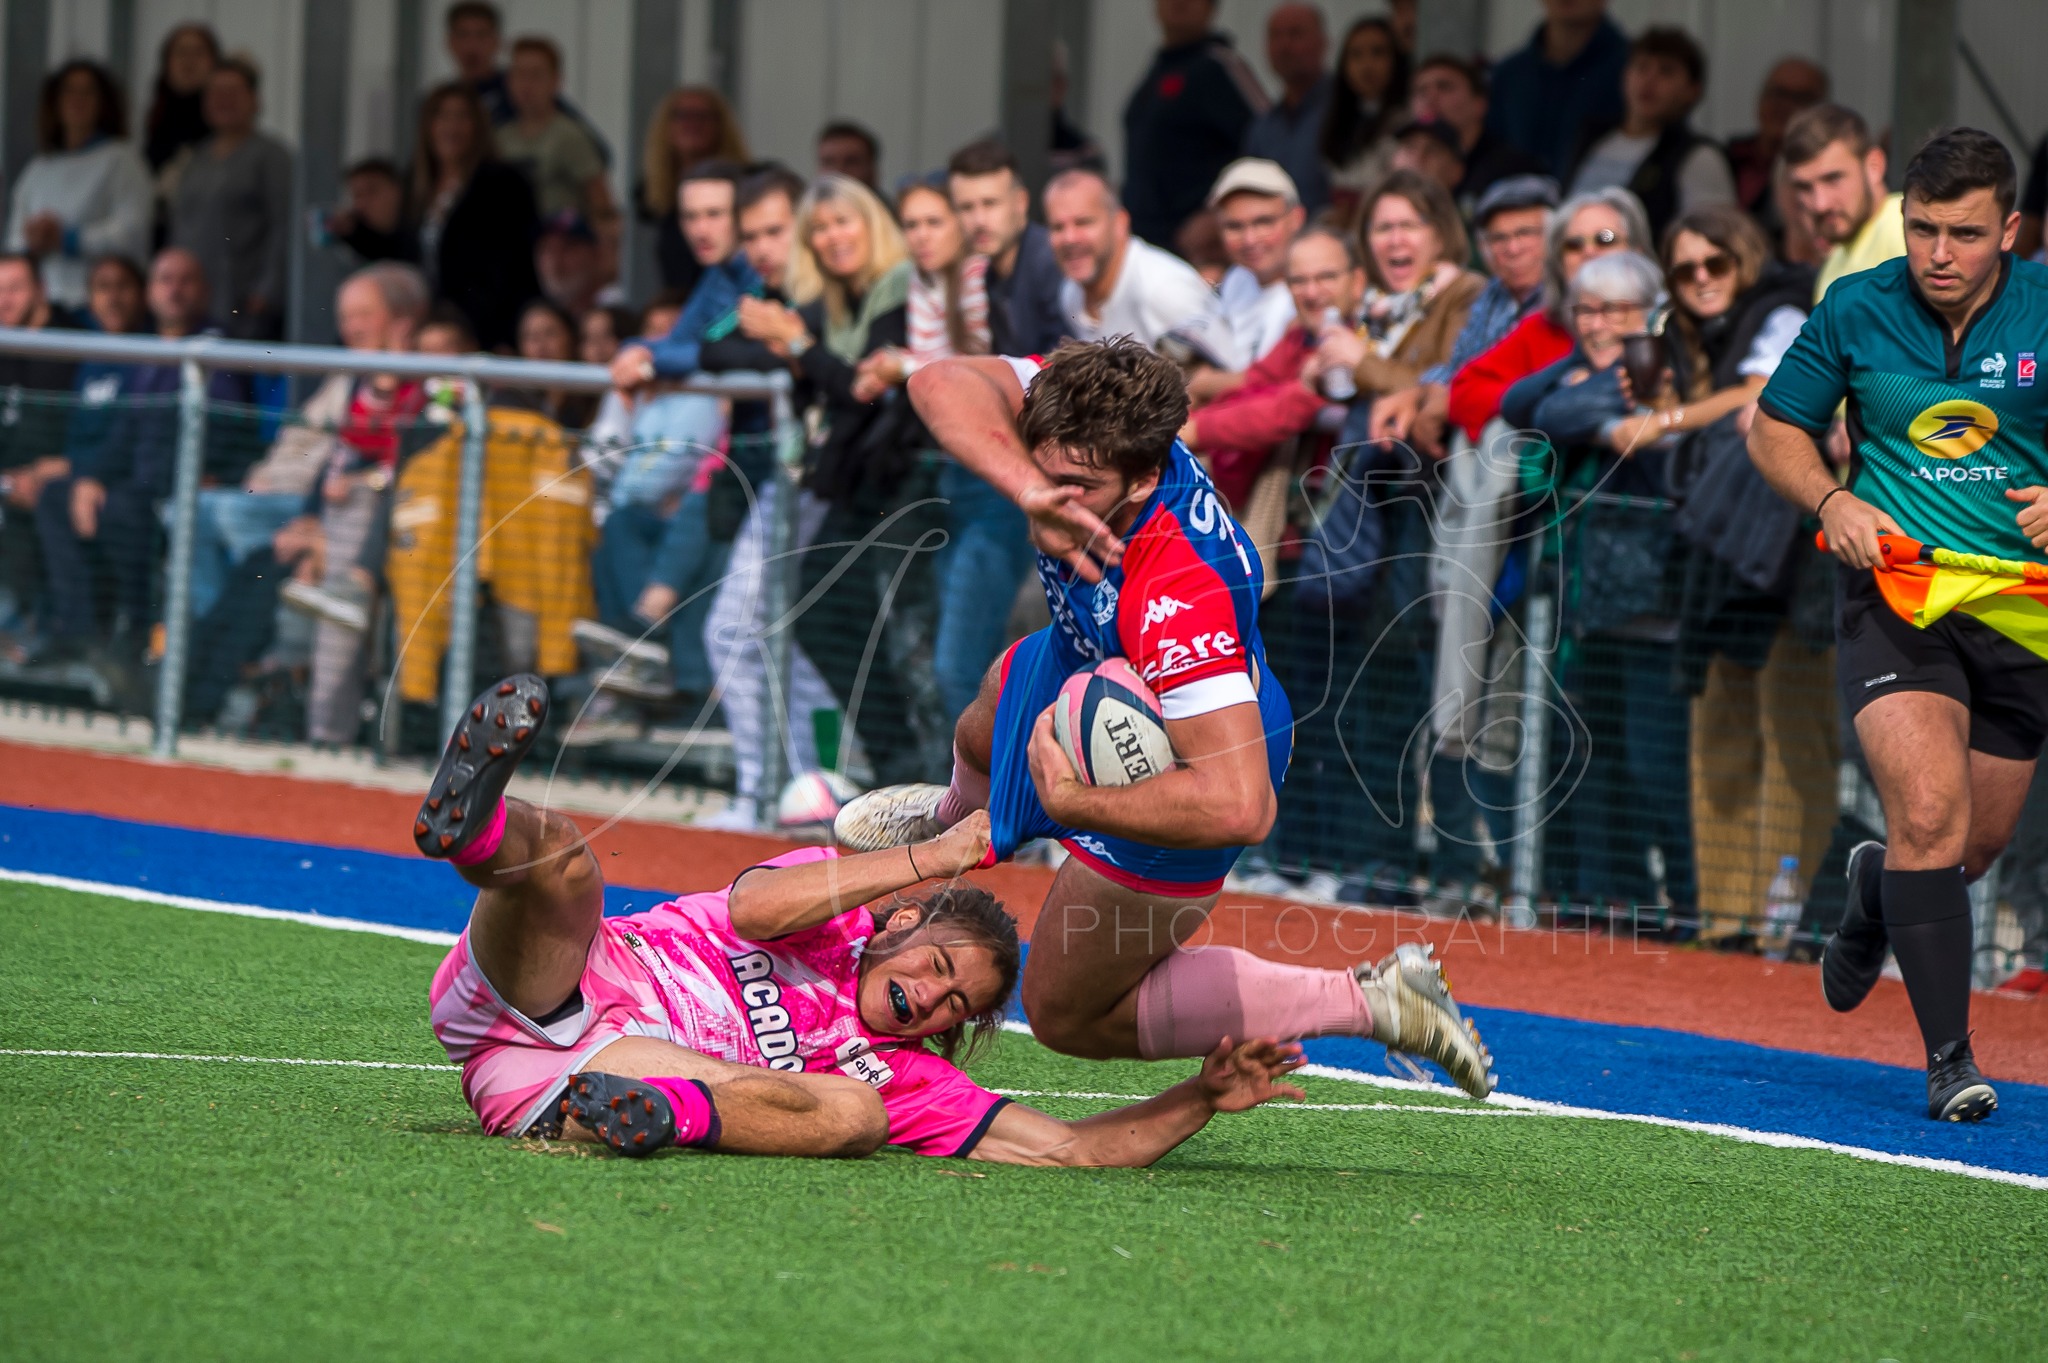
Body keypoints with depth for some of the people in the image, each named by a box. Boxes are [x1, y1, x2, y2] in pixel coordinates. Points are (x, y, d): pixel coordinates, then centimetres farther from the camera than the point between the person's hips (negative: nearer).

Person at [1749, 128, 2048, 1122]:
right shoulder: (1856, 312, -4)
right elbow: (1774, 428, 9)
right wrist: (1832, 501, -9)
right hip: (1894, 592, -2)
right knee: (1928, 814, -20)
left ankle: (1873, 893, 49)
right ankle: (1948, 1058, -15)